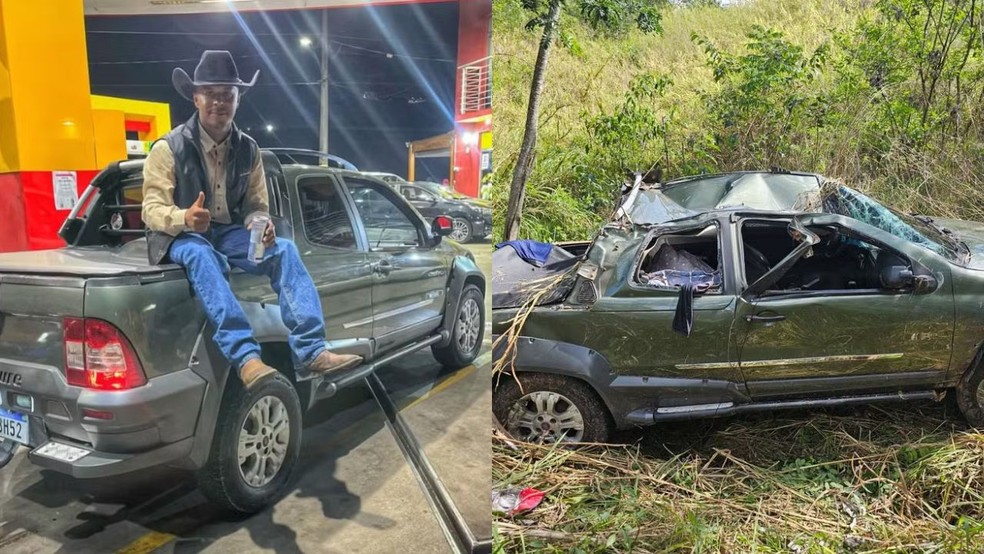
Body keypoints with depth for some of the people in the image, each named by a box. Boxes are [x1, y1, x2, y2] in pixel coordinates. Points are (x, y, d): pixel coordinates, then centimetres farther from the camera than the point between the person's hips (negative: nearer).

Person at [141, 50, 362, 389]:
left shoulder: (248, 149, 6)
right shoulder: (169, 148, -6)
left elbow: (256, 205, 8)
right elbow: (152, 210, -11)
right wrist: (185, 218, -34)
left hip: (229, 232, 4)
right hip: (180, 236, -3)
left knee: (284, 249, -24)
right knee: (201, 256, -39)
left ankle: (310, 350, -33)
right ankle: (245, 357, -51)